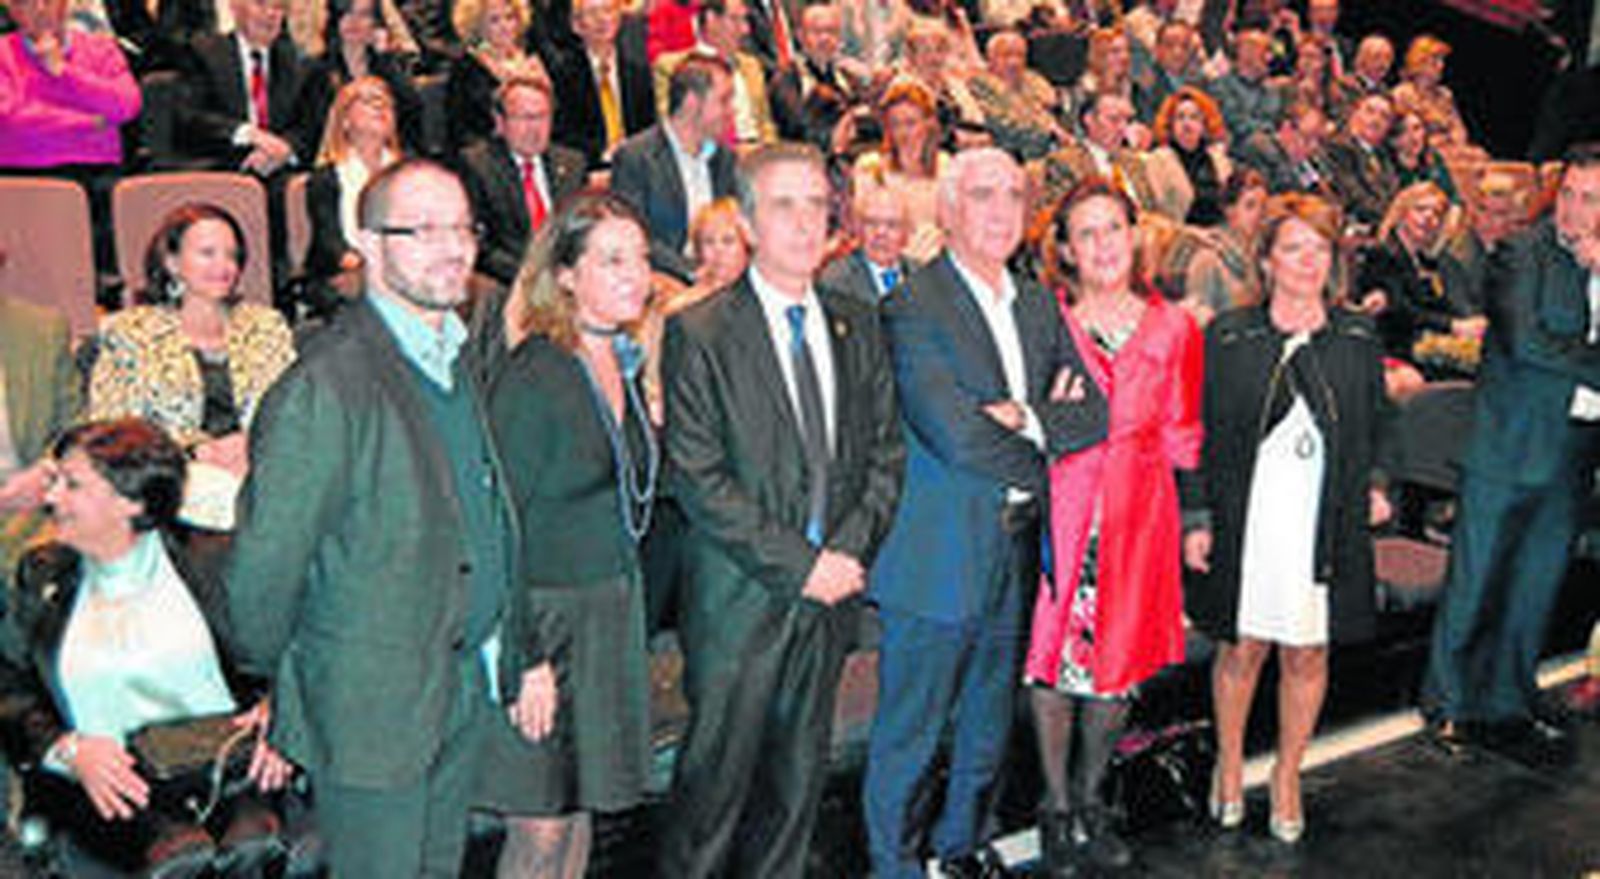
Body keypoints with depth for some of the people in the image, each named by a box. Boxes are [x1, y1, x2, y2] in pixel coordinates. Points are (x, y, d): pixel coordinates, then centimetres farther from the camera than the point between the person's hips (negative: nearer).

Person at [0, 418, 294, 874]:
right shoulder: (42, 575, 20)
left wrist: (268, 717, -11)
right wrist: (69, 750, -7)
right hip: (105, 786, 1)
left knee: (252, 831, -35)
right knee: (182, 851, -34)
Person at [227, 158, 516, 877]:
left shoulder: (467, 352, 5)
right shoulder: (326, 390, -22)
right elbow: (265, 564, -16)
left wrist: (503, 654, 12)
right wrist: (277, 680, -2)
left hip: (468, 687, 7)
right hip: (369, 708, -7)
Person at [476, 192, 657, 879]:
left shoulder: (623, 362, 7)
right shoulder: (533, 376, -18)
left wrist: (629, 605, 11)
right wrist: (525, 657, -18)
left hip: (614, 610, 7)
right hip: (547, 614, -7)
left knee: (579, 810, 16)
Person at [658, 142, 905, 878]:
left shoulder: (857, 328, 10)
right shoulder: (698, 334, -7)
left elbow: (885, 453, 9)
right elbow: (696, 479, -13)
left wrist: (850, 549, -7)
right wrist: (796, 563, -15)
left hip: (832, 593, 5)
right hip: (741, 597, -4)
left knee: (800, 777, 14)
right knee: (717, 776, 4)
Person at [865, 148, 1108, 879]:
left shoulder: (1037, 304, 11)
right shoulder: (913, 306, -13)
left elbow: (1091, 413, 5)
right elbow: (955, 436, -22)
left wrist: (1028, 422, -13)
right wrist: (1039, 447, -7)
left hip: (1014, 555, 7)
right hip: (939, 558, -7)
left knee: (988, 728, 20)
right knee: (910, 730, 6)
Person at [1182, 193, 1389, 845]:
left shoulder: (1358, 339, 6)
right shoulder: (1228, 337, -1)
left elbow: (1373, 428, 17)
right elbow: (1199, 434, 0)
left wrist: (1370, 487, 3)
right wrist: (1196, 518, -4)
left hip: (1328, 528, 2)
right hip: (1245, 522, -2)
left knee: (1308, 652, 9)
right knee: (1243, 647, 7)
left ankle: (1287, 776, 28)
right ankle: (1229, 767, 29)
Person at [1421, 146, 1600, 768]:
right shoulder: (1522, 255, -7)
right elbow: (1525, 341, -18)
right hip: (1508, 447, -5)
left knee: (1535, 588, 13)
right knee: (1475, 583, 4)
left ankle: (1508, 706, 26)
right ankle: (1450, 704, 19)